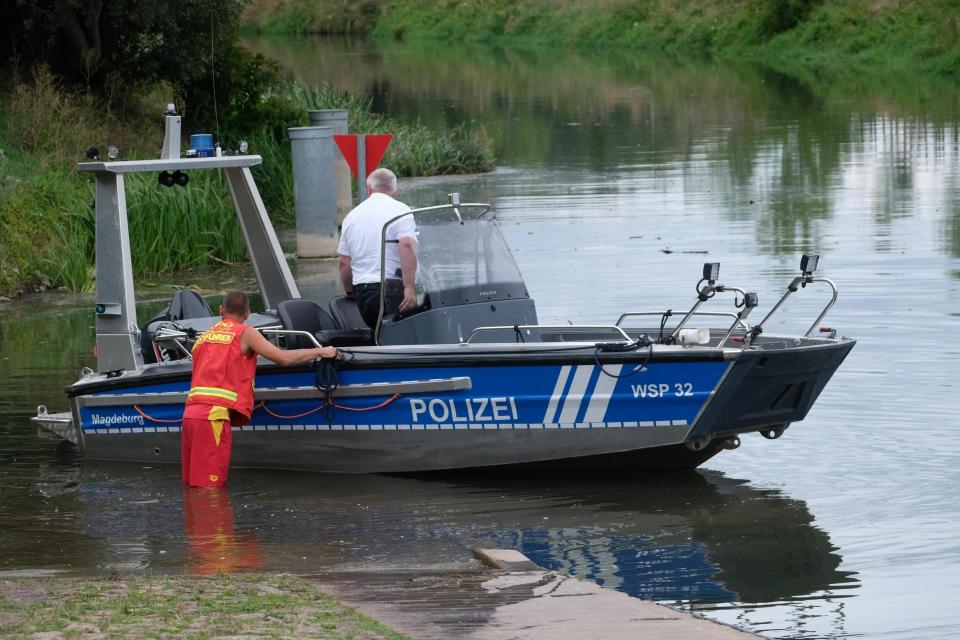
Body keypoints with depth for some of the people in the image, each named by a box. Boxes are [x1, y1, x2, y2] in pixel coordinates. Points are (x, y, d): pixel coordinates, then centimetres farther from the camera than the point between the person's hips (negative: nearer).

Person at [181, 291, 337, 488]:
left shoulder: (203, 337, 23)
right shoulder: (246, 333, 5)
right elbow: (284, 358, 0)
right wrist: (321, 352, 12)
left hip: (189, 412, 6)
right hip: (214, 414, -6)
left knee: (191, 485, 6)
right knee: (209, 486, -10)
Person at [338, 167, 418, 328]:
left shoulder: (352, 216, 17)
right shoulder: (399, 210, -1)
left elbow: (345, 263, 17)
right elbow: (407, 246, -16)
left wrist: (350, 293, 30)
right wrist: (410, 287, -21)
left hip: (361, 291, 6)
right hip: (393, 289, -6)